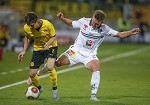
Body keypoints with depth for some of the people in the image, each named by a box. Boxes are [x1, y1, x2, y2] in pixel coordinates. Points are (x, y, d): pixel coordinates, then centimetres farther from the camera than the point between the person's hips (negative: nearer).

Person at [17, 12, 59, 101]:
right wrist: (24, 51, -2)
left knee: (50, 67, -30)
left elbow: (54, 37, -13)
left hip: (50, 47, -4)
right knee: (32, 74, 0)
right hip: (38, 49, 4)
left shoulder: (47, 25, -28)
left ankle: (55, 89, -8)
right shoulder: (26, 27, -18)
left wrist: (47, 43, -32)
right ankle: (39, 88, 33)